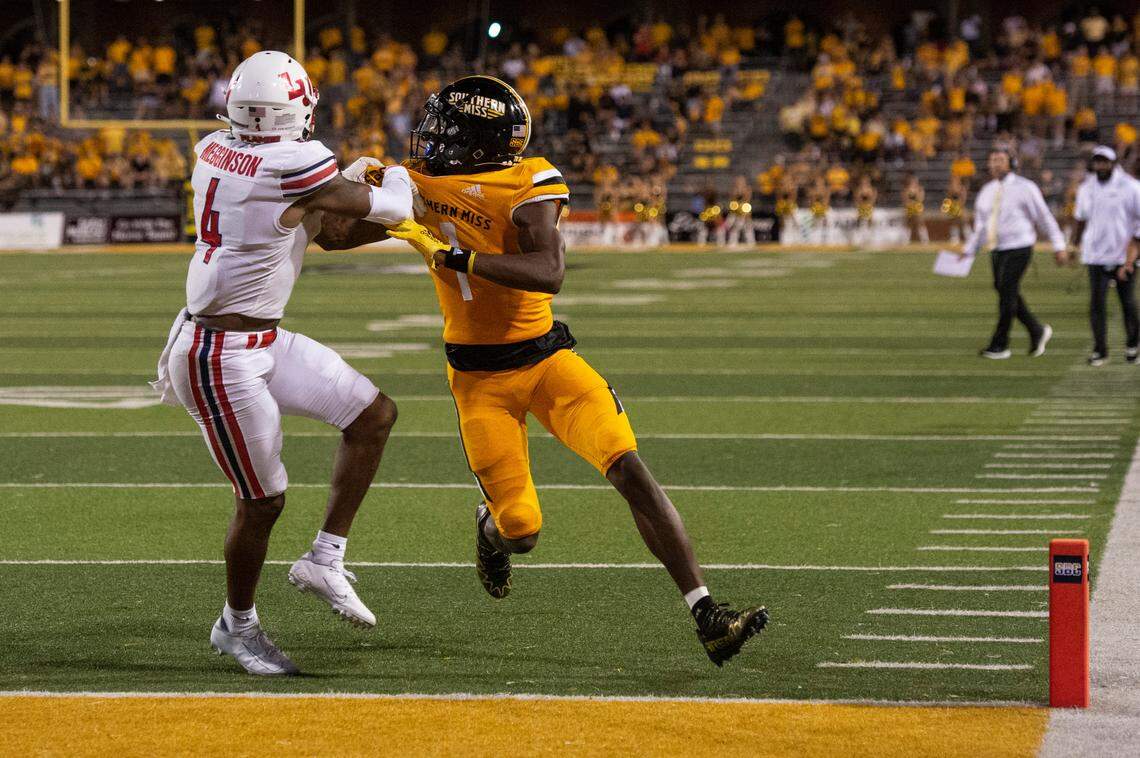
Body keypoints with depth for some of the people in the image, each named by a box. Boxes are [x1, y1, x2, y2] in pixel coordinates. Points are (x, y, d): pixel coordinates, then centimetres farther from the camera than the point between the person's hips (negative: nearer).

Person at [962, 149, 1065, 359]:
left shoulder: (1024, 188, -6)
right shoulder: (987, 191, 11)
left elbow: (1045, 217, -3)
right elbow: (980, 225, 17)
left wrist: (1059, 246, -5)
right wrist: (968, 251, 7)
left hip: (1019, 249, -6)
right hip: (997, 250, 6)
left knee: (1007, 293, -10)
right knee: (1008, 295, 8)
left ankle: (999, 345, -5)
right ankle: (1038, 331, 26)